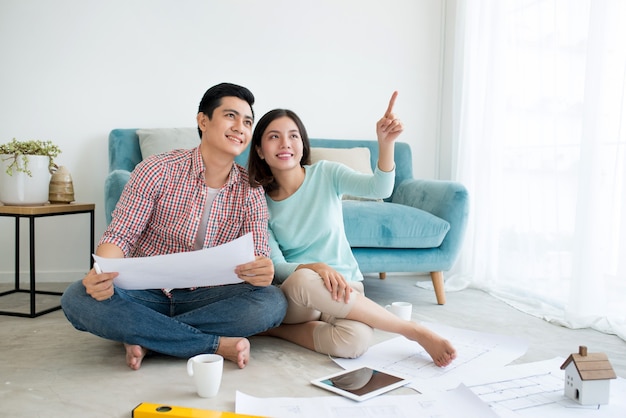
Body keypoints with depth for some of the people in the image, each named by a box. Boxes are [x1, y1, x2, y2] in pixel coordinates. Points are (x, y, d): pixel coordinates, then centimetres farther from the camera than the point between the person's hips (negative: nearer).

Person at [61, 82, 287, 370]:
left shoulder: (251, 191, 0)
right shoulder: (157, 171, -7)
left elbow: (259, 258, -7)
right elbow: (119, 236, -9)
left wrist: (263, 272, -34)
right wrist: (101, 273, -32)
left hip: (202, 299, 2)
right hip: (145, 294, -1)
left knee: (273, 302, -26)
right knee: (77, 298, -30)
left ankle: (145, 337, -18)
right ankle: (217, 344, -26)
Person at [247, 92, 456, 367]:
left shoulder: (327, 174, -3)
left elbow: (379, 189, -20)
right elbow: (276, 267, -8)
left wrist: (386, 143, -38)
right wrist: (314, 267, -28)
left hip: (344, 286, -1)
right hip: (292, 295, 2)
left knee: (354, 341, -37)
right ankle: (414, 330, -20)